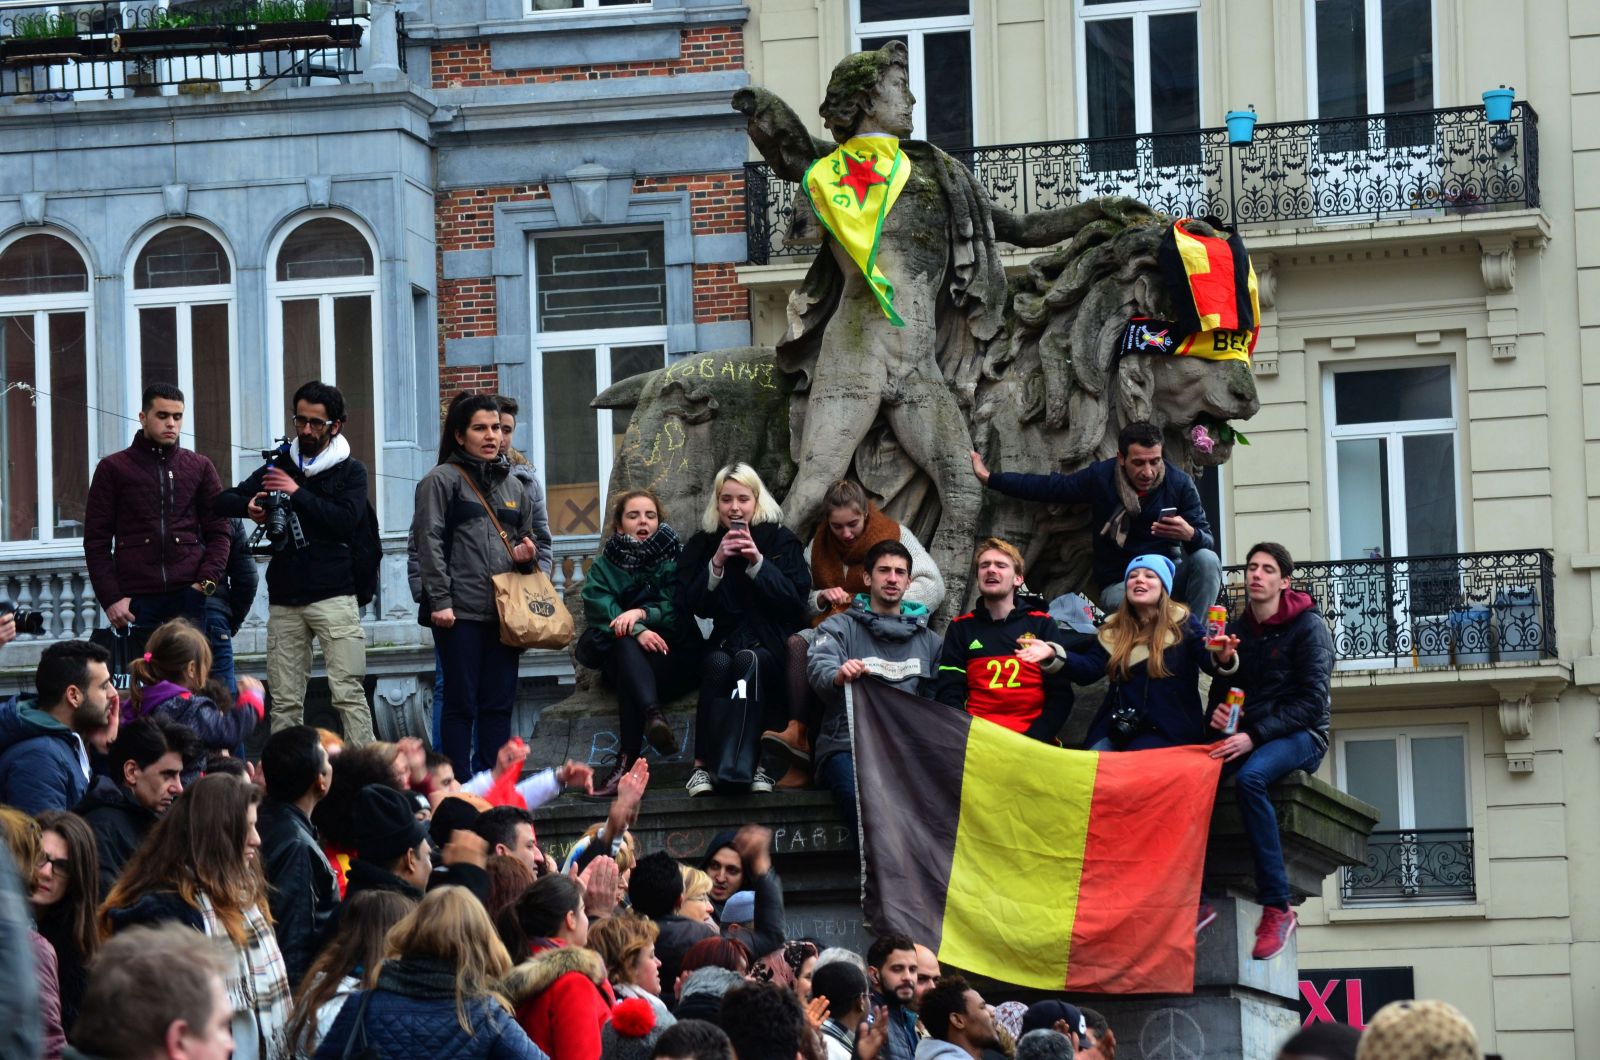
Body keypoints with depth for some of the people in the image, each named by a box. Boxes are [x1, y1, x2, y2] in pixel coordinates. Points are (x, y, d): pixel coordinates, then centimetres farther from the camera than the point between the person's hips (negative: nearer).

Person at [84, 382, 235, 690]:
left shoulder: (199, 467, 14)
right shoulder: (113, 469, 10)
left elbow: (218, 532, 12)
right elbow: (96, 540, 6)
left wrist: (207, 581, -5)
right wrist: (110, 598, -5)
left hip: (194, 596, 1)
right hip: (139, 603, -1)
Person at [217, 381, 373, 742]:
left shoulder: (350, 471, 6)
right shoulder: (280, 466, 17)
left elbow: (345, 520, -10)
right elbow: (224, 501, 17)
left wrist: (298, 493, -10)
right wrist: (249, 505, -6)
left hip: (334, 597, -4)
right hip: (284, 599, 4)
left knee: (348, 693, -11)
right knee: (284, 702, 1)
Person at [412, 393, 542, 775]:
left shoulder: (513, 485, 19)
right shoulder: (442, 480, 0)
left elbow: (528, 538, 28)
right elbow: (429, 542, -8)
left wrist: (526, 555, 3)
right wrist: (439, 599, -15)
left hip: (504, 610, 6)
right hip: (461, 612, -6)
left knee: (500, 703, 7)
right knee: (461, 703, -3)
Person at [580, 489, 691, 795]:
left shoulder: (677, 559, 11)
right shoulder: (603, 567, 13)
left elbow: (681, 609, -4)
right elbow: (600, 610, -7)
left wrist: (642, 613, -23)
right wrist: (637, 632, -26)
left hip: (671, 656, -1)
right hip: (616, 655, 1)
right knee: (627, 645, -36)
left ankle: (627, 762, -51)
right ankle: (653, 715, -64)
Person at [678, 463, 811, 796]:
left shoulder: (781, 541, 6)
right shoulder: (702, 544, 12)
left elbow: (795, 600, -4)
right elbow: (690, 604, 2)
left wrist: (758, 562, -14)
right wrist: (717, 563, -11)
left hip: (769, 645, -1)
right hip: (723, 642, 1)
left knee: (747, 659, -35)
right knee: (718, 663, -33)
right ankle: (703, 765, -37)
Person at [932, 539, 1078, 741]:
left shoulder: (1042, 624, 12)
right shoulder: (961, 628, 15)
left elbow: (1060, 695, 7)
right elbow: (949, 695, 8)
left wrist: (1030, 742, -8)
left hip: (1032, 740, -1)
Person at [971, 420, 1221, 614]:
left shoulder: (1179, 483, -6)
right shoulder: (1101, 478, -6)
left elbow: (1207, 541, -9)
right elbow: (1047, 487, 5)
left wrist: (1190, 535, -34)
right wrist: (989, 478, 4)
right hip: (1119, 583, -3)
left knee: (1207, 560, -30)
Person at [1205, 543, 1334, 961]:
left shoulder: (1308, 627, -2)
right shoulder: (1236, 630, 16)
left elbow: (1312, 701, -12)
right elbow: (1221, 690, 18)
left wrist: (1254, 736, -22)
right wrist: (1217, 712, -8)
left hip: (1299, 736, -5)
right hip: (1246, 735, 5)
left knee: (1250, 777, -39)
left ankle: (1277, 908, -36)